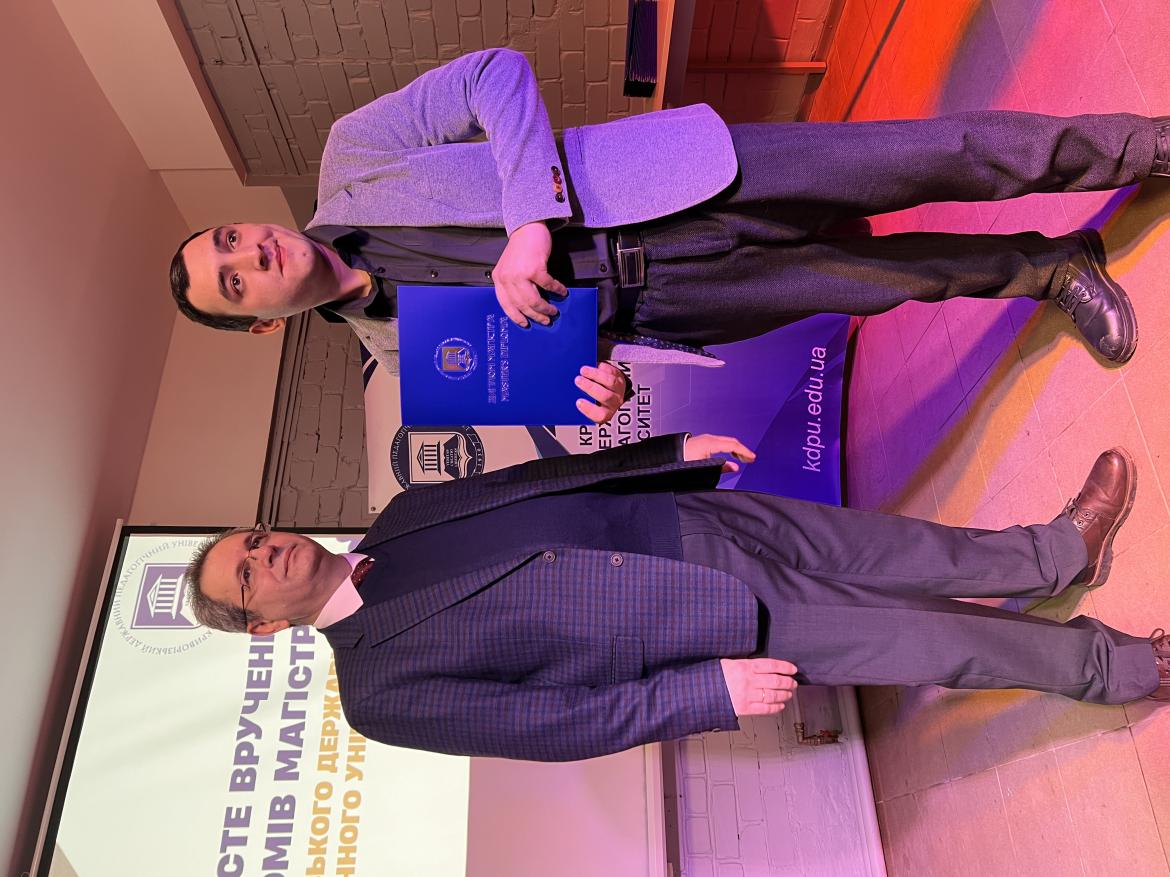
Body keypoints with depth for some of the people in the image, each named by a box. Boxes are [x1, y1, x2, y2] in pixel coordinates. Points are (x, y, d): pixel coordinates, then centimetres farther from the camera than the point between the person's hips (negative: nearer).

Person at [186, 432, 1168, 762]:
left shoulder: (401, 519, 6)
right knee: (946, 644, 1)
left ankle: (1065, 551, 34)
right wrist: (712, 692, -16)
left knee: (925, 556, 9)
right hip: (738, 635, -4)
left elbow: (543, 475, 11)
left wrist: (673, 450, 4)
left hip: (701, 522, 5)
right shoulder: (381, 692, -9)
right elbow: (557, 723, -13)